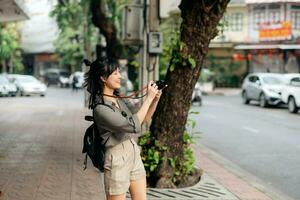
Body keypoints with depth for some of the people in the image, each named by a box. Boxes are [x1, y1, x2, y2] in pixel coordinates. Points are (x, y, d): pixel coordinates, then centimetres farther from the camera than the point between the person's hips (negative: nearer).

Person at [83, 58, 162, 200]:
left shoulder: (120, 99, 5)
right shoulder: (100, 108, -19)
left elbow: (144, 119, 14)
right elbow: (133, 126, -25)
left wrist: (155, 100, -3)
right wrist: (148, 98, -19)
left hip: (134, 153, 8)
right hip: (117, 158, -8)